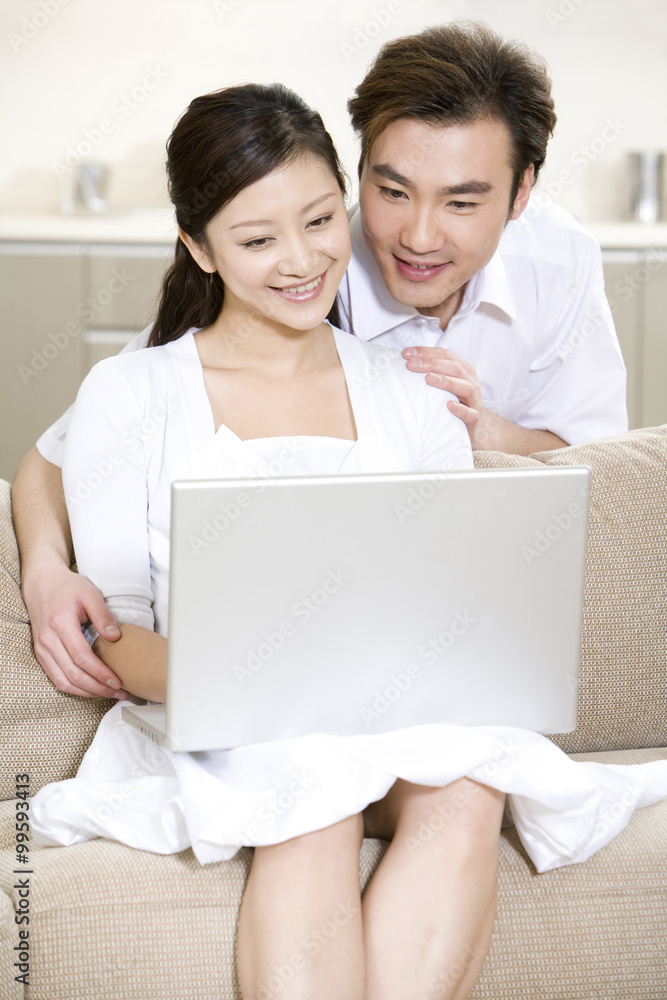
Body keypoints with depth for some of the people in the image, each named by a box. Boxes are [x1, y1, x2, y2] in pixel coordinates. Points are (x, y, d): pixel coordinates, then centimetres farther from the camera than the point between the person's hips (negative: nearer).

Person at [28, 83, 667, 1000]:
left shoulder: (416, 396, 15)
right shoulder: (129, 393, 7)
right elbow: (114, 630, 1)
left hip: (398, 723, 2)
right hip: (214, 736, -2)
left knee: (467, 787, -33)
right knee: (312, 786, -37)